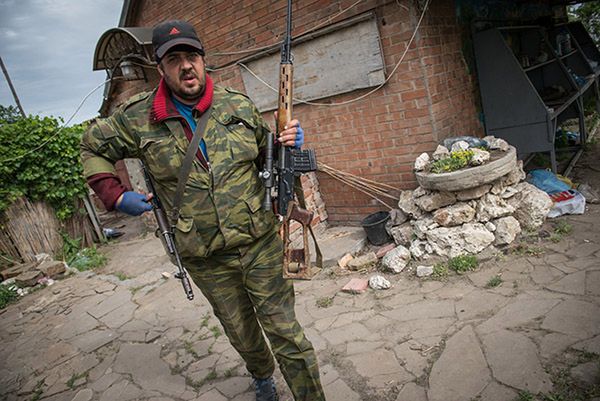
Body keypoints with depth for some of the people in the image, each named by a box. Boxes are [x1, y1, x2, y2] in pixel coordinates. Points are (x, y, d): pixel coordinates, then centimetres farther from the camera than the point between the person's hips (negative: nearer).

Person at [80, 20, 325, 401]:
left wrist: (287, 143, -11)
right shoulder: (137, 119, -4)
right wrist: (114, 195, 1)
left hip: (260, 243, -1)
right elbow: (93, 148, 13)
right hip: (205, 259, 1)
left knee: (284, 330, 4)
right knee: (242, 334, 21)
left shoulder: (239, 105, -2)